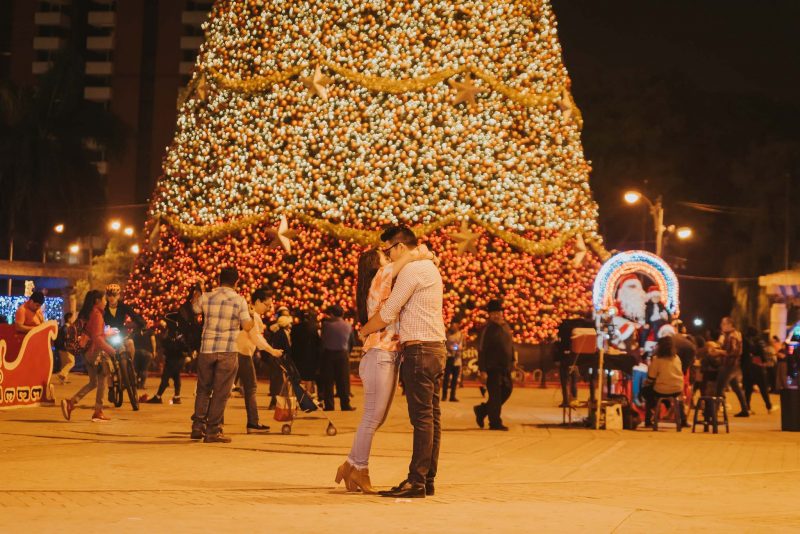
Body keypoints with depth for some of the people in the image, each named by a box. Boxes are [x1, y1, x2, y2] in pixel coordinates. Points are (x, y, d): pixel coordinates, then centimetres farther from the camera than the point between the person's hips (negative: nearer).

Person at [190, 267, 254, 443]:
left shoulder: (206, 297, 2)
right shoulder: (239, 300, -6)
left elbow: (194, 308, 23)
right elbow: (247, 326, -12)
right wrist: (252, 321, 10)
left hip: (207, 349, 3)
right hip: (227, 352, -3)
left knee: (203, 389, 16)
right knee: (220, 392, 2)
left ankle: (198, 426, 15)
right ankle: (213, 431, 1)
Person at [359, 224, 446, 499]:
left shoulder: (411, 270, -11)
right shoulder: (430, 268, 21)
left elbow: (387, 314, -10)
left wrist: (364, 331, 5)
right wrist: (403, 338, 17)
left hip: (419, 350, -10)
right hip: (436, 348, 10)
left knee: (422, 417, -11)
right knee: (432, 416, 7)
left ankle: (416, 482, -12)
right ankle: (428, 479, 9)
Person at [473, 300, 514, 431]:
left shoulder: (506, 326, 12)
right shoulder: (487, 329, -11)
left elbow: (510, 346, 21)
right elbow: (481, 351, -13)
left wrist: (512, 362, 16)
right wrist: (482, 370, -17)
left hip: (505, 368, 8)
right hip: (492, 368, -8)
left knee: (507, 390, 11)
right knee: (495, 395, -7)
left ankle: (482, 410, 26)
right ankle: (495, 423, 0)